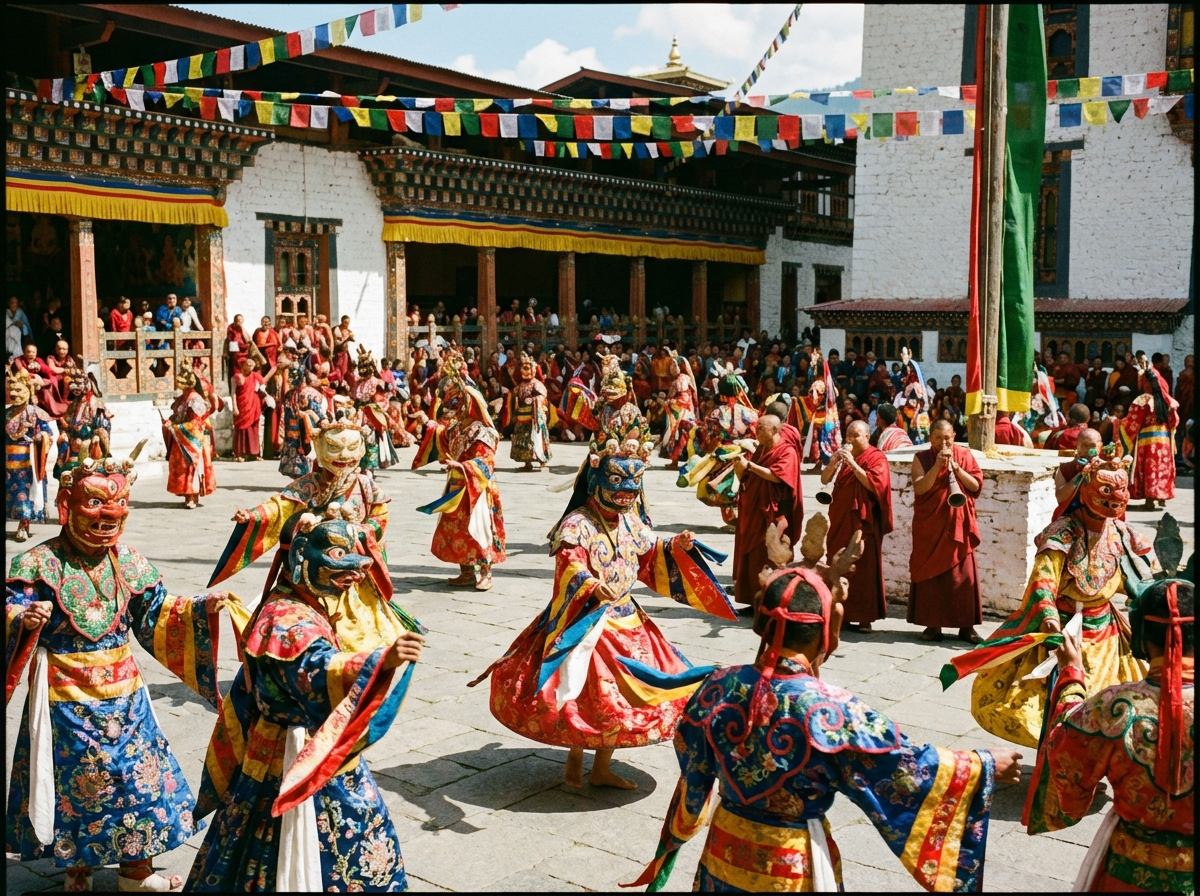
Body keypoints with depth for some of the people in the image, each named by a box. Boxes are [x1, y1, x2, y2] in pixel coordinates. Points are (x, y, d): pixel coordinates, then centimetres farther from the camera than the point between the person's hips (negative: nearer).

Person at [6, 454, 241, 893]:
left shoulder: (130, 563, 2)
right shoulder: (38, 564, -12)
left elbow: (157, 617, 9)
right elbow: (12, 610, -16)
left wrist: (200, 609, -3)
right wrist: (23, 621, -38)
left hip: (123, 695, 4)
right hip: (64, 698, -4)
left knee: (137, 774, 10)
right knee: (75, 781, 9)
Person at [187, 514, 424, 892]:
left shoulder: (300, 611, 7)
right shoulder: (289, 621, -25)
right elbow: (318, 671, -43)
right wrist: (381, 660, -57)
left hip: (322, 758, 10)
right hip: (300, 764, -10)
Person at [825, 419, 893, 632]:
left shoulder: (876, 457, -4)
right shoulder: (844, 455, 14)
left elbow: (873, 484, -19)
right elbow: (824, 479, 7)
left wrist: (852, 464, -22)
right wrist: (834, 462, -11)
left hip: (862, 521, -6)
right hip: (840, 518, 6)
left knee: (863, 568, -5)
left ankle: (865, 617, -2)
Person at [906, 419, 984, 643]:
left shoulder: (964, 455, 5)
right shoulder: (921, 458, 1)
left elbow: (977, 485, -2)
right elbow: (919, 488, -12)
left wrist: (957, 468, -15)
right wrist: (937, 465, -20)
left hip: (958, 525, 1)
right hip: (929, 524, 0)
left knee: (963, 573, -1)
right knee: (930, 573, 1)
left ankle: (967, 626, 6)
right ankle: (932, 624, 9)